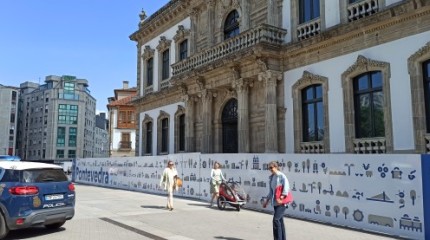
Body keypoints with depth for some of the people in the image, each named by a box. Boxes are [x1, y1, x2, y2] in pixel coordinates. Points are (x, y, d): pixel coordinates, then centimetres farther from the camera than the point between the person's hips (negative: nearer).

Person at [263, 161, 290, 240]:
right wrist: (267, 201, 19)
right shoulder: (271, 178, 13)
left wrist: (282, 196, -32)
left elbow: (286, 186, -22)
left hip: (281, 202, -8)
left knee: (276, 219, -14)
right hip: (275, 202, 8)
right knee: (280, 220, 12)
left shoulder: (281, 176, -9)